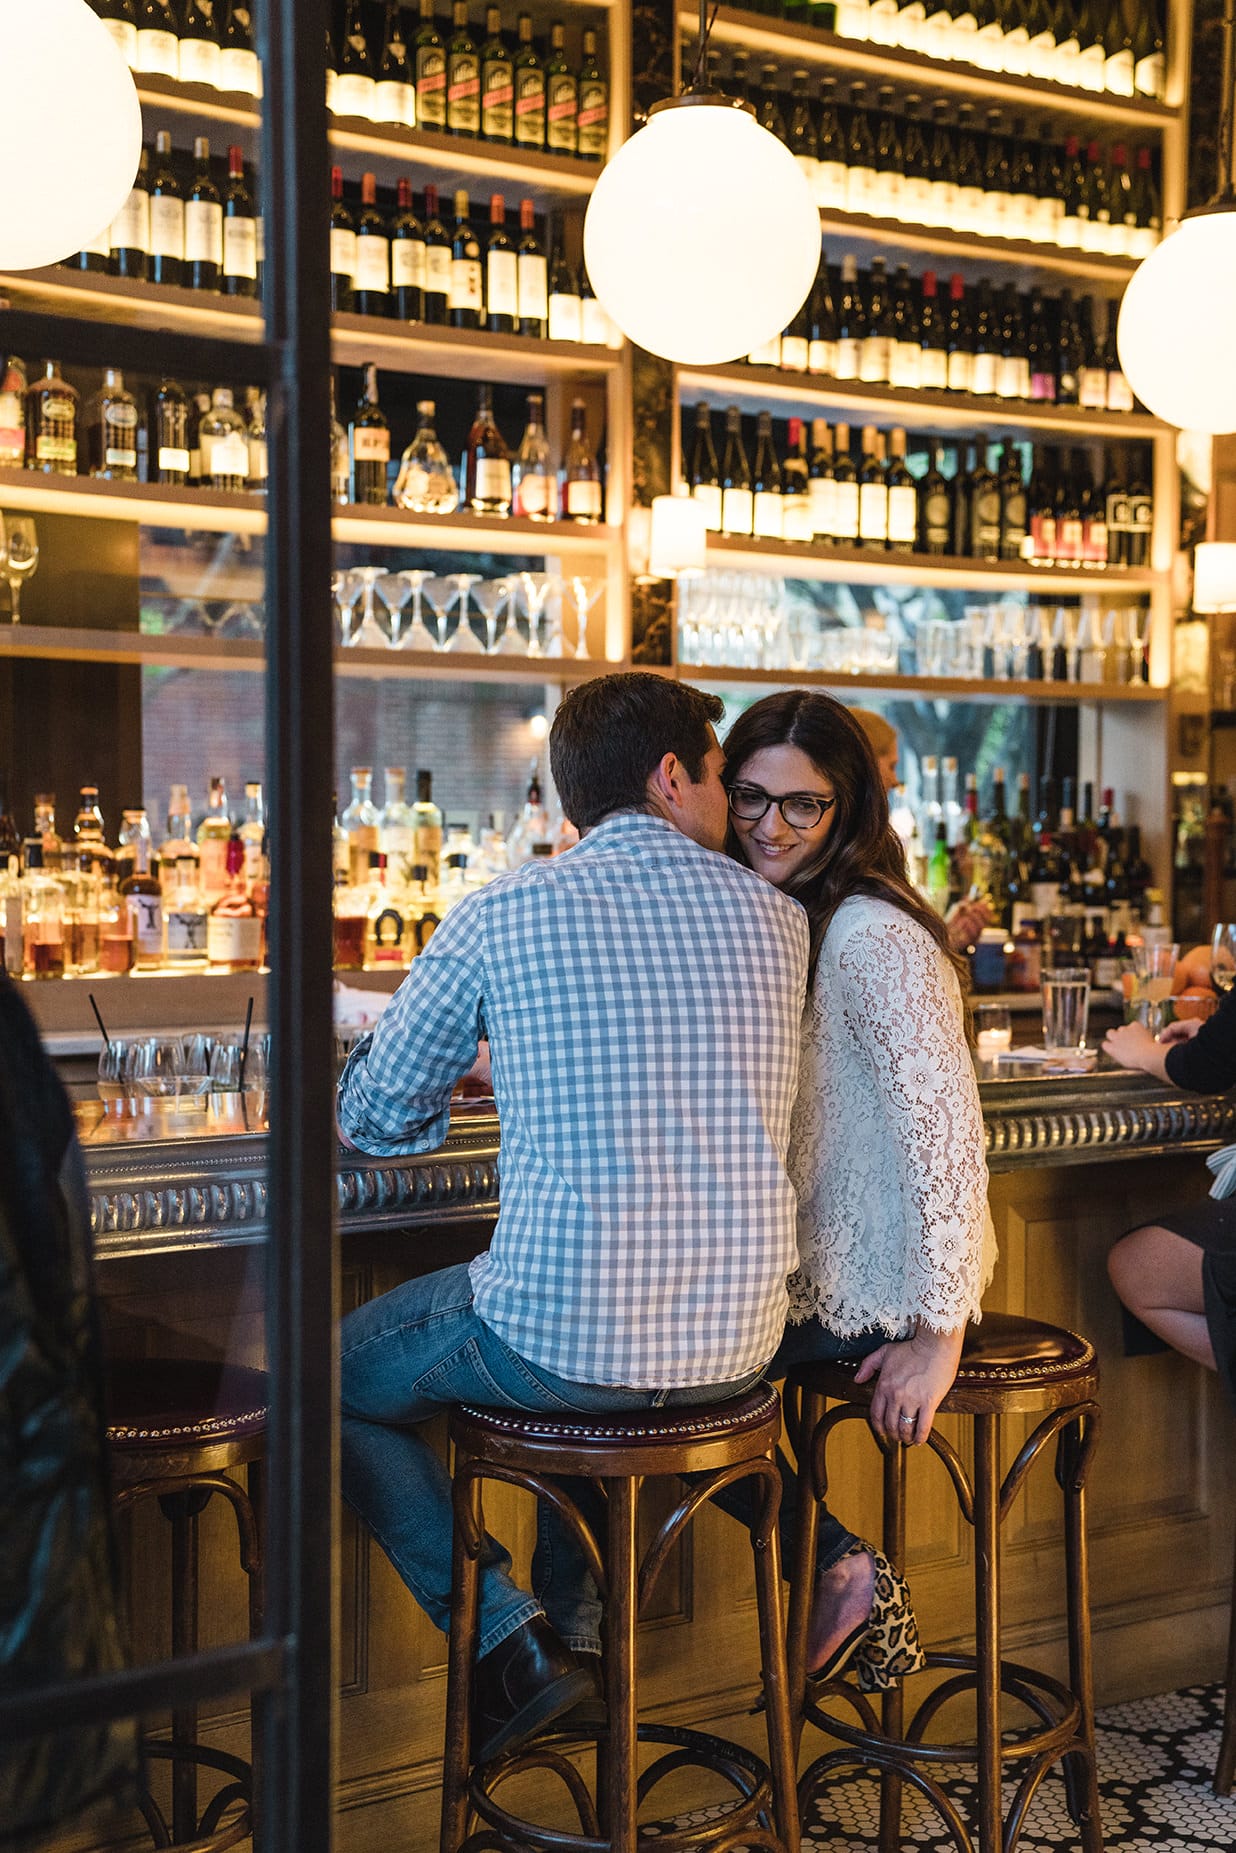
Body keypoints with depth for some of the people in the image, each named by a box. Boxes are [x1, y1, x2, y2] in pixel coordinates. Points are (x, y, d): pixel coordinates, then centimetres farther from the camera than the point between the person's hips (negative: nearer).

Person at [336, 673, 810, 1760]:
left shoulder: (501, 915, -7)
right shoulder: (776, 918, 3)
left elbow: (374, 1117, 4)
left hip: (564, 1341, -5)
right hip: (738, 1345, 5)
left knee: (340, 1378, 21)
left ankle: (514, 1641, 14)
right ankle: (578, 1622, 36)